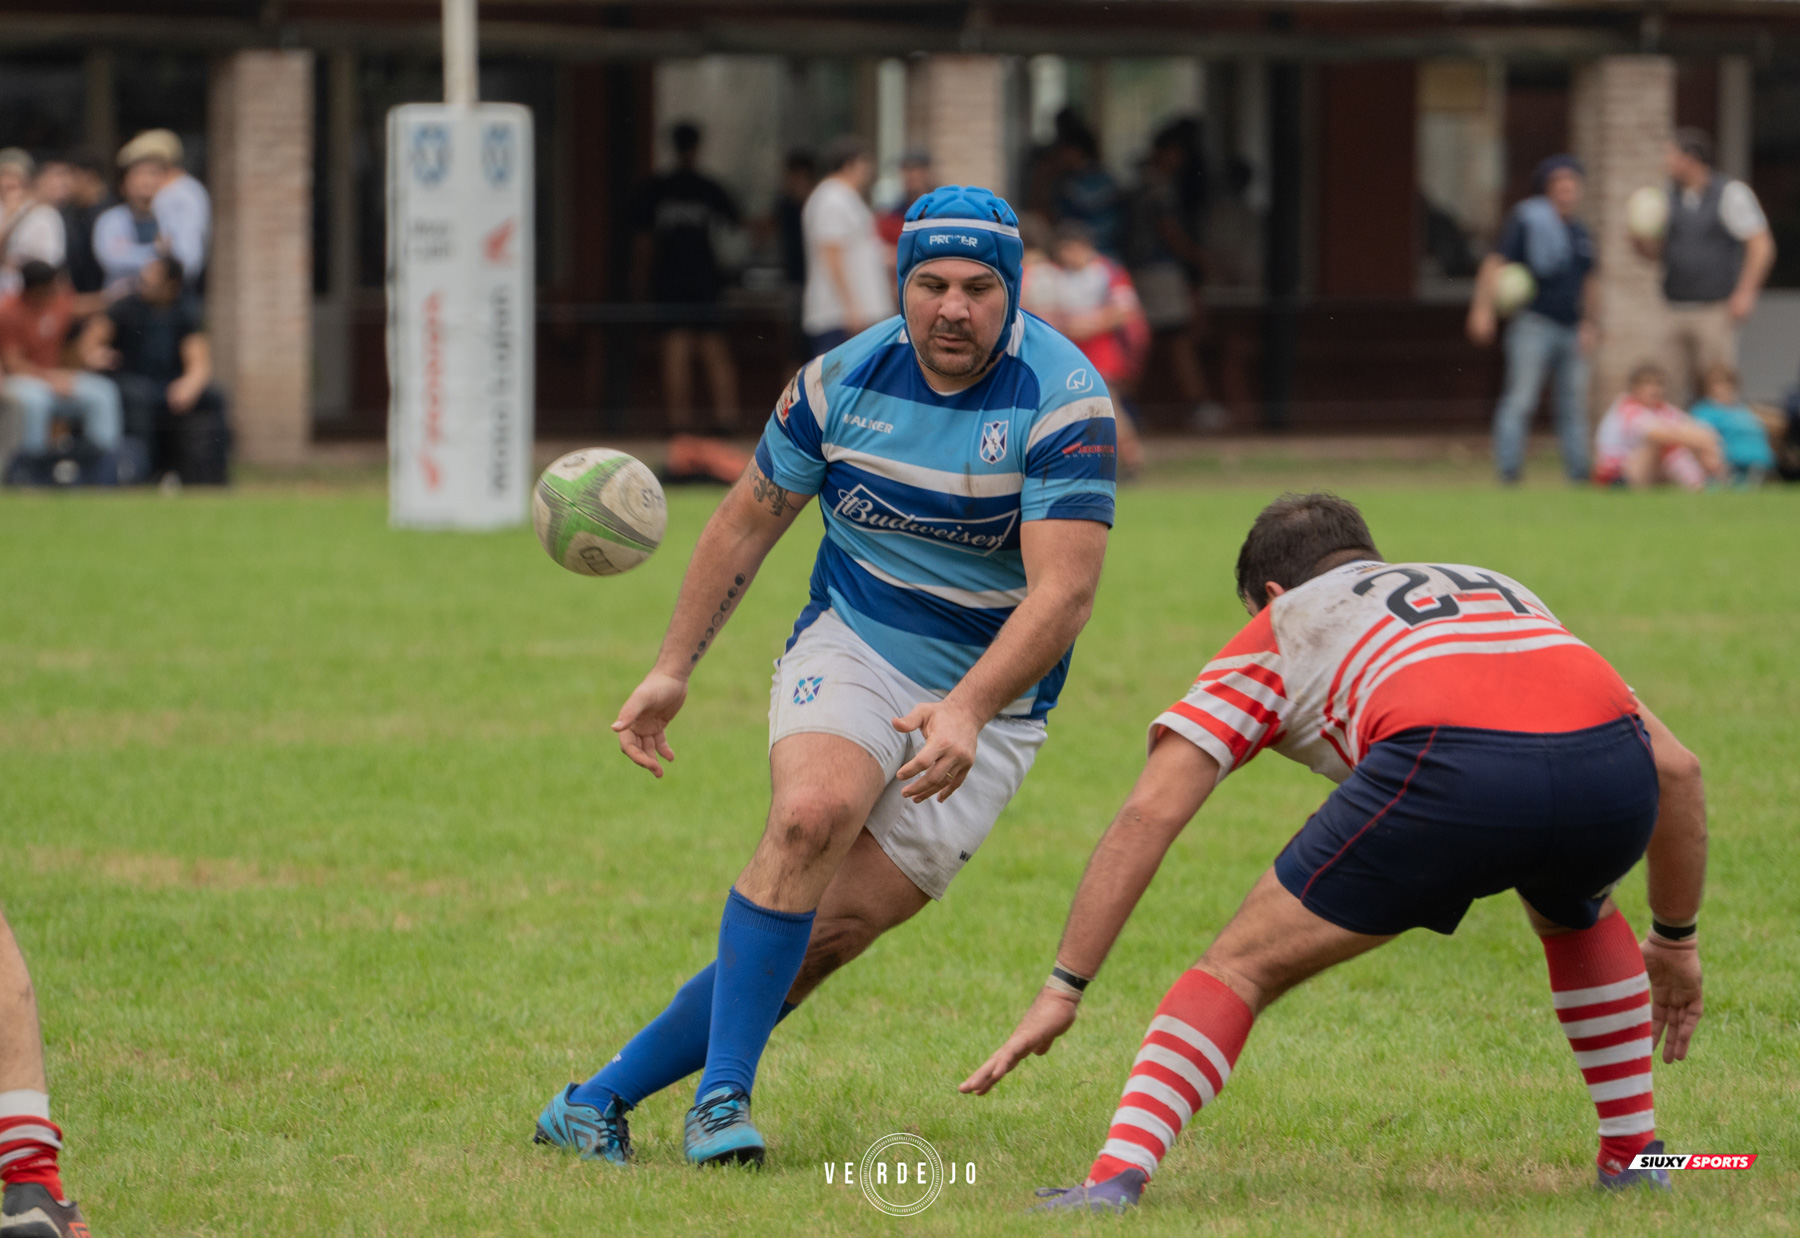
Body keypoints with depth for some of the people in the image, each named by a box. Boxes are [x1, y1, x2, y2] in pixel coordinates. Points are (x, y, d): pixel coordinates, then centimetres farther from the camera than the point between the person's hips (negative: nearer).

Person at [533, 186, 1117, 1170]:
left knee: (836, 930, -11)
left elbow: (1063, 591, -26)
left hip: (991, 701, -2)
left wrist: (967, 712, -38)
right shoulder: (844, 379, -5)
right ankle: (722, 1094, -26)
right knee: (813, 814, -30)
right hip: (850, 647, 2)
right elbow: (748, 521, 9)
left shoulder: (1062, 404, -18)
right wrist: (673, 669, 6)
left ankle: (600, 1098, -5)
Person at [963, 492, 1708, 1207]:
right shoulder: (1501, 593, 42)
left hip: (1449, 770, -4)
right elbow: (1675, 767, 37)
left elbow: (1148, 815, 20)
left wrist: (1063, 991, 23)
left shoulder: (1280, 627, 31)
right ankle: (1635, 1155, 36)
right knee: (1574, 917, 40)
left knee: (1243, 966, 13)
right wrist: (1675, 939, 49)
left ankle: (1116, 1176, -5)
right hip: (1610, 764, 4)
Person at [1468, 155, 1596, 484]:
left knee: (1574, 405, 7)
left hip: (1570, 331, 6)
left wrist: (1587, 325, 24)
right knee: (1520, 399, -10)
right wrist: (1483, 309, -18)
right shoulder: (1526, 221, -4)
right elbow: (1495, 264, -9)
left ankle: (1578, 471, 12)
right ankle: (1508, 471, -11)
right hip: (1533, 324, -6)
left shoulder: (1580, 232, 16)